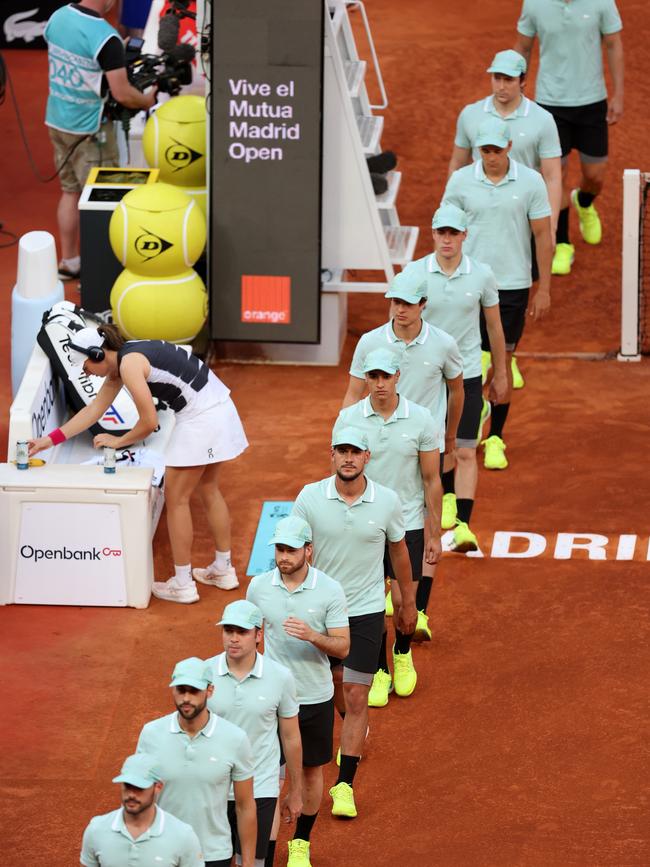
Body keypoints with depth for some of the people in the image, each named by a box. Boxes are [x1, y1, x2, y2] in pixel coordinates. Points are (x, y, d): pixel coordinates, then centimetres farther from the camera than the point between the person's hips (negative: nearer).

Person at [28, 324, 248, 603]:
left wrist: (118, 441, 2)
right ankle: (223, 570, 34)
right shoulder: (120, 362, 13)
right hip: (218, 407, 10)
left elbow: (149, 422, -16)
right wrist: (50, 439, 22)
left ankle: (183, 585, 7)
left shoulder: (129, 365, -17)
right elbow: (94, 410, 21)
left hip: (200, 418, -10)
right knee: (208, 489, 23)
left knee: (176, 499, 1)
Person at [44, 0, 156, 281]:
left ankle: (68, 262, 27)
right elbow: (122, 94, -22)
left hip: (57, 121, 7)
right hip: (89, 129, -7)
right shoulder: (105, 38, -24)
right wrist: (148, 100, -3)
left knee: (70, 191, 19)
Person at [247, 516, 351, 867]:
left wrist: (312, 636, -29)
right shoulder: (259, 586, -5)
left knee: (311, 771, 14)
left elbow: (342, 647, -10)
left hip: (316, 698, 0)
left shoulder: (330, 590, -10)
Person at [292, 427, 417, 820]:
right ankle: (355, 734, 52)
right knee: (334, 684, 20)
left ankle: (345, 785, -2)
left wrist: (408, 602, 14)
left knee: (356, 696, -6)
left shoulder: (387, 501, -9)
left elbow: (399, 551, 6)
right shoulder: (310, 497, -10)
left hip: (366, 611, -2)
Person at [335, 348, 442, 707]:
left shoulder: (421, 420, -7)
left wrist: (434, 535, 0)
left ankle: (402, 653, 32)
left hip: (407, 525, -1)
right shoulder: (348, 419, -5)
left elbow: (432, 481, -1)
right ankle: (380, 672, 20)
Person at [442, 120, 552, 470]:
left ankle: (495, 438, 12)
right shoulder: (460, 181, -2)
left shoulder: (531, 182, -3)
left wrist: (544, 289, -1)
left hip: (512, 285, 0)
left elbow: (543, 236, 1)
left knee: (502, 361, 4)